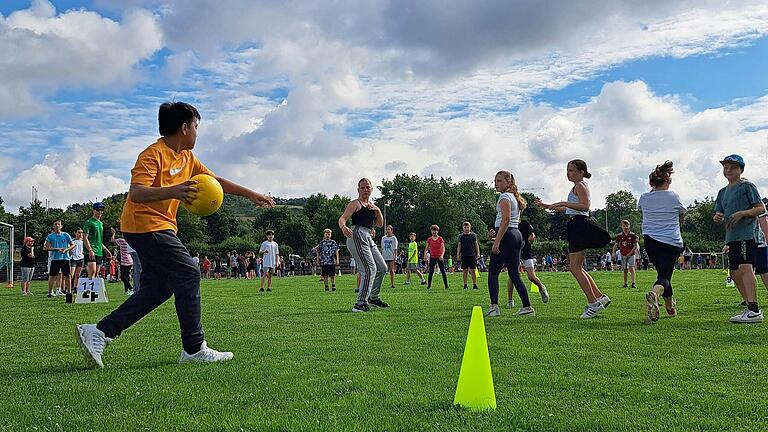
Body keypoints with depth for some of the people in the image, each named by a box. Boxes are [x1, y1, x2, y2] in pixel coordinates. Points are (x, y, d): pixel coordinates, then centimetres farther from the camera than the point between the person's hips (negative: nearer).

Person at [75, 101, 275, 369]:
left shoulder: (187, 158, 13)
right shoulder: (153, 155, -15)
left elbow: (215, 181, 20)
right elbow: (136, 193, -27)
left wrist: (250, 194, 17)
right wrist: (171, 191, -43)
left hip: (160, 227, 10)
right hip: (146, 225, -10)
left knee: (159, 288, 6)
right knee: (188, 275, -11)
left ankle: (99, 333, 10)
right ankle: (194, 349, -3)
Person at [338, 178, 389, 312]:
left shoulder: (372, 205, 22)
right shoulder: (355, 203, -2)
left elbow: (380, 224, 18)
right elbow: (342, 219, -14)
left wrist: (377, 210, 1)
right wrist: (344, 227, -37)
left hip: (368, 238, 9)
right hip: (357, 236, -9)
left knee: (382, 268, 14)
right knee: (370, 269, -18)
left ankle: (373, 297, 29)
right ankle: (360, 303, -17)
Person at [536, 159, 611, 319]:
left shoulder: (580, 186, -9)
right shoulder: (578, 187, 23)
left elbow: (585, 206, -25)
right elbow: (568, 209, 31)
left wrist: (564, 203, -30)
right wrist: (546, 206, 30)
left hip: (579, 225, -10)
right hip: (576, 227, 10)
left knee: (575, 268, -9)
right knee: (576, 268, 12)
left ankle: (593, 303, -5)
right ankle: (600, 297, 14)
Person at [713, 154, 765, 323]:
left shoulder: (747, 186, 0)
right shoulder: (723, 192, 21)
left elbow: (761, 208, -5)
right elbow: (719, 214, 19)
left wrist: (742, 213, -19)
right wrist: (717, 217, -5)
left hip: (748, 233, -8)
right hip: (732, 236, 9)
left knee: (745, 267, -23)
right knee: (735, 273, 9)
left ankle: (754, 311, -30)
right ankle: (751, 309, 19)